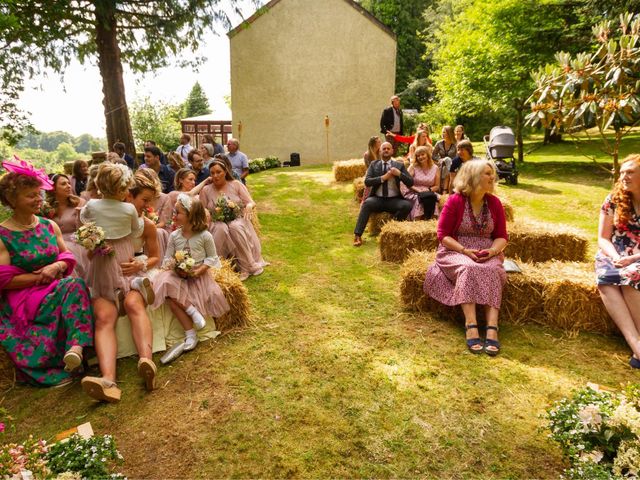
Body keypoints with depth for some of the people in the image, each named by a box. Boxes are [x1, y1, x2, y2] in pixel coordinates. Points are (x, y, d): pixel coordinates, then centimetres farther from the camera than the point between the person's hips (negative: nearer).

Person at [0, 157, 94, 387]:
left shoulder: (49, 226, 10)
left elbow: (67, 256, 12)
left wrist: (57, 267, -11)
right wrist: (40, 276, -14)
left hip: (56, 285, 4)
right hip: (22, 297, -4)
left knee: (76, 284, -32)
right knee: (71, 288, -34)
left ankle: (76, 347, -42)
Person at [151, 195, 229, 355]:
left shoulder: (205, 236, -6)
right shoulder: (174, 236, 4)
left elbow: (212, 257, -2)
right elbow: (167, 258, 7)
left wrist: (198, 271, -17)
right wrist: (174, 267, -16)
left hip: (199, 275, -2)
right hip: (178, 275, 2)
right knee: (170, 295, -29)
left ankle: (190, 334, -11)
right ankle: (191, 310, -14)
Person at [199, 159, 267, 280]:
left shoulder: (236, 185, 4)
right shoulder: (206, 190, 6)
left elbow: (251, 202, 2)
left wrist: (249, 206, -22)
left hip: (238, 221, 0)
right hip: (217, 224, 0)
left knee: (235, 227, -35)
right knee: (221, 229, -35)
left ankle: (247, 267, -26)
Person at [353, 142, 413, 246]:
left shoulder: (399, 165, 10)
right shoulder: (374, 164, 11)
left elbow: (410, 183, 3)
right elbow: (367, 182, -2)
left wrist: (399, 173, -13)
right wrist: (383, 178, -13)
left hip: (394, 200, 1)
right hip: (377, 199, 0)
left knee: (407, 205, -29)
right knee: (367, 203, -33)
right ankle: (357, 235, -32)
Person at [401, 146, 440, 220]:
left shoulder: (435, 168, 7)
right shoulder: (413, 167, 3)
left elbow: (437, 186, 10)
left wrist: (429, 189, -9)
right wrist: (417, 189, -16)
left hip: (429, 193, 2)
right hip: (413, 194, -1)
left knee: (432, 198, -32)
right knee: (419, 199, -34)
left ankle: (428, 219, -23)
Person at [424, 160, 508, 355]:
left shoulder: (494, 203, 5)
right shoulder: (455, 201, -6)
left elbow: (502, 236, 8)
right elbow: (443, 235, -7)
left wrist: (492, 251, -15)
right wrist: (465, 250, -20)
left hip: (487, 253, 3)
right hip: (457, 251, -3)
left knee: (492, 271, -31)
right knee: (468, 269, -36)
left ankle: (492, 328, -40)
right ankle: (471, 326, -42)